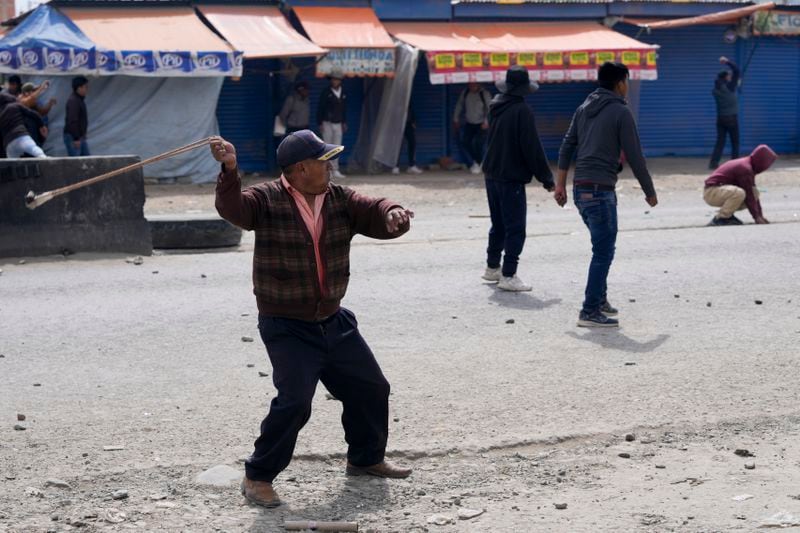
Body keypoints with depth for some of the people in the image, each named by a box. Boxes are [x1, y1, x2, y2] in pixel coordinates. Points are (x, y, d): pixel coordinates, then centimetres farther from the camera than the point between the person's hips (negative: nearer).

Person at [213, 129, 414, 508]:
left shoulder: (340, 200, 3)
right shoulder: (267, 200, -13)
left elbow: (373, 212, -5)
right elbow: (232, 208, -30)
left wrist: (391, 214, -30)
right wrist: (229, 171, -49)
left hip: (333, 322, 7)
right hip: (286, 328, -7)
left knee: (370, 389, 17)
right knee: (294, 401, -20)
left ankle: (365, 459, 40)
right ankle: (258, 478, -6)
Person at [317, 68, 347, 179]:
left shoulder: (343, 93, 7)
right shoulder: (326, 92, -6)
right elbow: (320, 108, -4)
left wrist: (344, 123, 15)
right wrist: (320, 123, -8)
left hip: (338, 124, 4)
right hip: (327, 123, -4)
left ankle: (335, 171, 3)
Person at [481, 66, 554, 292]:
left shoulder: (495, 107, 8)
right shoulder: (522, 111, -17)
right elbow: (532, 148, -17)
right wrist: (546, 178, -10)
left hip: (492, 175, 8)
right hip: (512, 178, -8)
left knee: (498, 225, 20)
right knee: (515, 229, -4)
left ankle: (492, 267, 29)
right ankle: (508, 276, -6)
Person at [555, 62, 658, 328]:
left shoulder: (584, 108, 14)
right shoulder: (621, 112, -8)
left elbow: (567, 146, 12)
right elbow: (634, 157, -8)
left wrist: (560, 184, 15)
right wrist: (650, 192, 0)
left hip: (580, 189, 8)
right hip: (601, 191, -8)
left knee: (603, 247, 21)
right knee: (603, 252, -4)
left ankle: (600, 300, 27)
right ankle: (590, 312, -4)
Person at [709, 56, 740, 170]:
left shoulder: (716, 90, 2)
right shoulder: (730, 87, -12)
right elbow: (736, 70, -9)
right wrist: (727, 62, -6)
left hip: (720, 118, 5)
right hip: (732, 118, -5)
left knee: (720, 141, 6)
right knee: (735, 142, 5)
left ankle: (714, 162, -5)